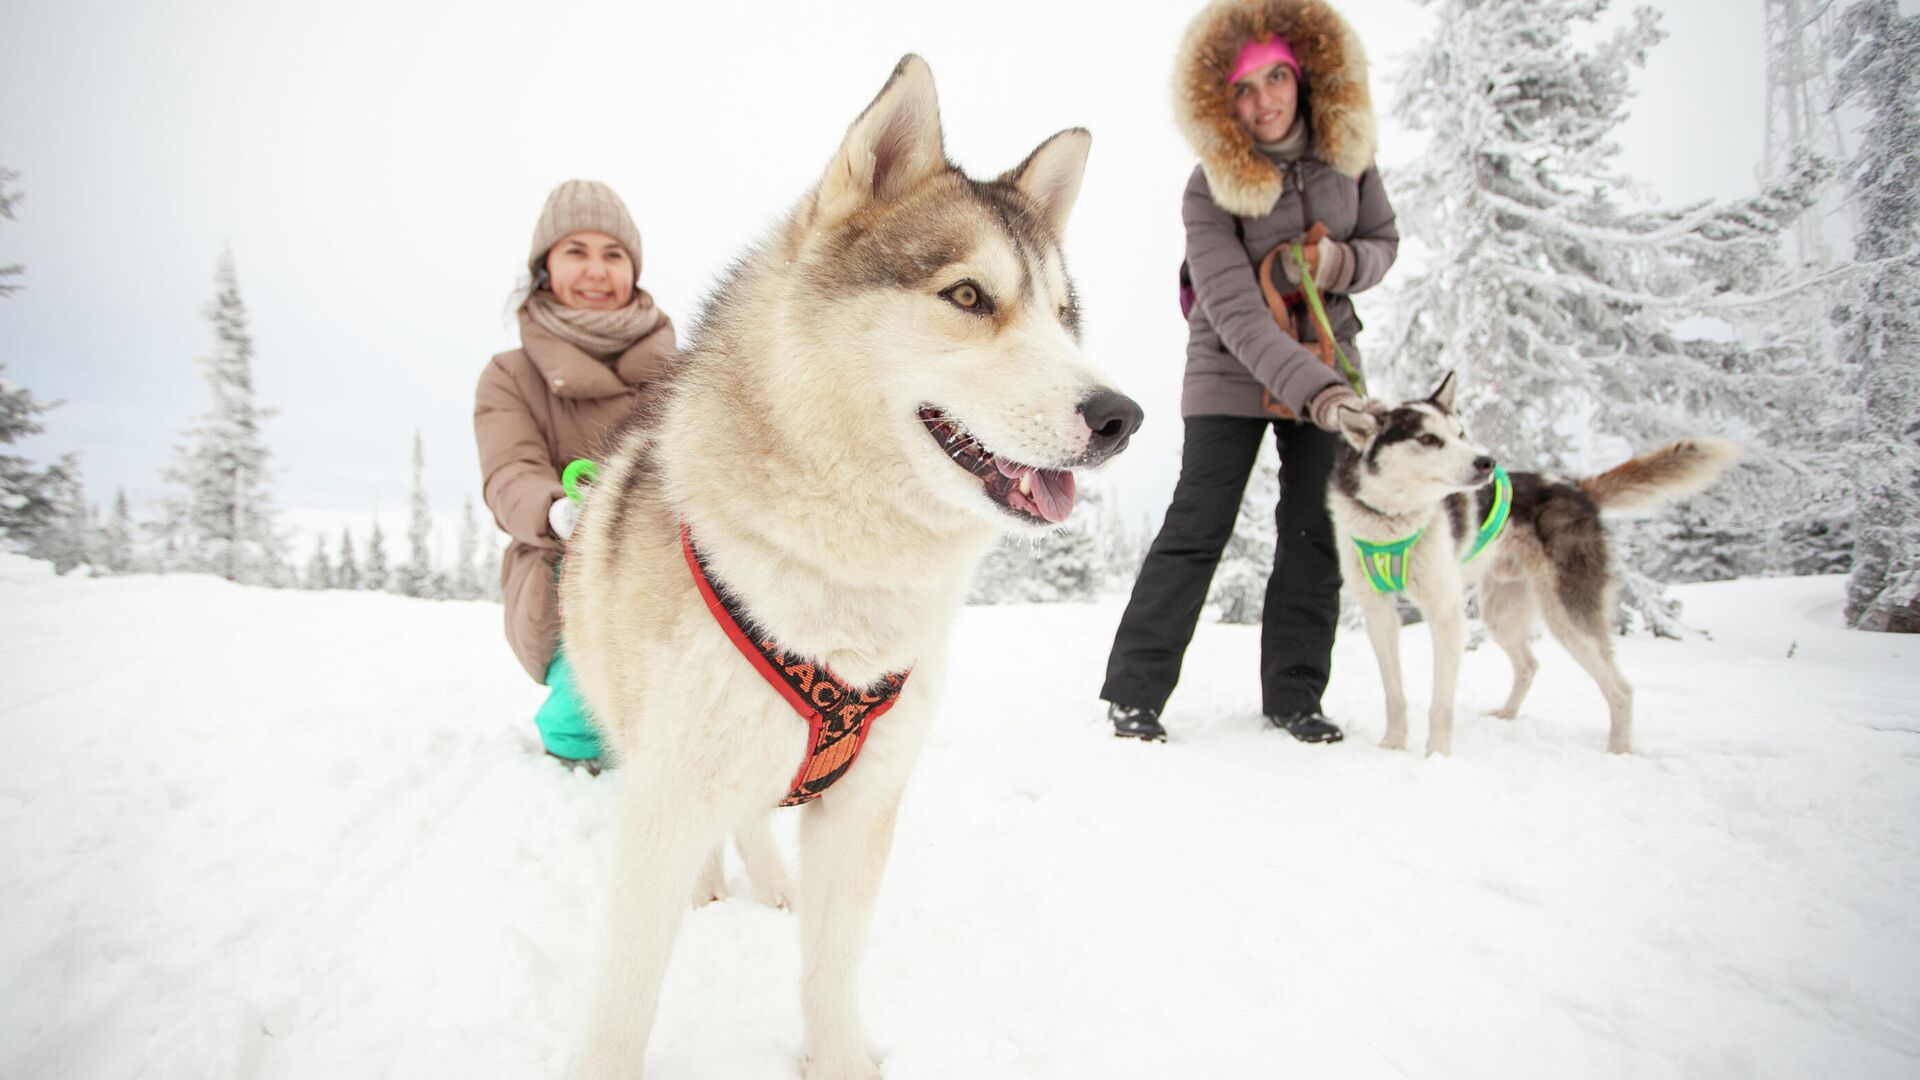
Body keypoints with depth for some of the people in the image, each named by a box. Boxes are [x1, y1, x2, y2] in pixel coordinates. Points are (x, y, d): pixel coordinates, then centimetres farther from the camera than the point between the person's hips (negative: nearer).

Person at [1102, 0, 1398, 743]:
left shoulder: (1346, 152, -4)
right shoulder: (1211, 188, -18)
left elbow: (1384, 241, 9)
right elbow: (1236, 313, -27)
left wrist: (1340, 262, -15)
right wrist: (1313, 388, -38)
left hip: (1328, 362, 4)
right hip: (1233, 371, -4)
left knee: (1315, 530, 2)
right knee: (1197, 527, -7)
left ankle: (1294, 695, 12)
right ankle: (1134, 691, 2)